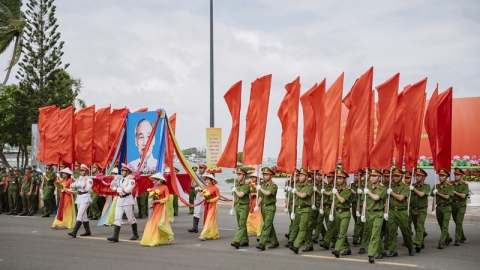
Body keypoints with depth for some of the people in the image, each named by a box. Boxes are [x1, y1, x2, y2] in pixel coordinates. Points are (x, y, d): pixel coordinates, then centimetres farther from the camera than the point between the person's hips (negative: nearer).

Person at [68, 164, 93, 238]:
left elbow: (87, 188, -19)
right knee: (84, 216, 14)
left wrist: (79, 185, -14)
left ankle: (74, 232, -22)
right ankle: (88, 231, 24)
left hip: (85, 198, -8)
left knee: (80, 215, -15)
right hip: (79, 198, 8)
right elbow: (72, 185, 5)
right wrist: (75, 185, -16)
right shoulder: (79, 179, 15)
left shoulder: (89, 179, -6)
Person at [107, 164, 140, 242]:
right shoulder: (120, 180, 13)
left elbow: (127, 190, -21)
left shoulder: (131, 180, -9)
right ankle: (115, 236, -7)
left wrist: (118, 189, -11)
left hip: (127, 200, -7)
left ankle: (136, 235, 20)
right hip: (120, 200, 7)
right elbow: (113, 186, 14)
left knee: (131, 218, 5)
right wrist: (113, 182, -7)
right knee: (117, 218, -3)